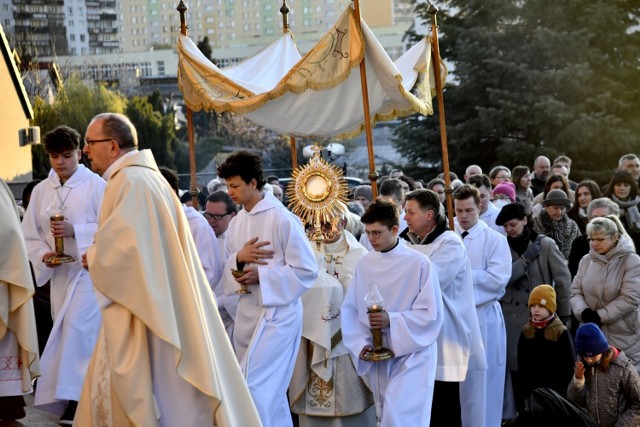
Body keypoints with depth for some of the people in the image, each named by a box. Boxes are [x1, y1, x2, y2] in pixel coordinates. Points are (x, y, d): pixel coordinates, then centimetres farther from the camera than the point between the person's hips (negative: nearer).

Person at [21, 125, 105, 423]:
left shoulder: (95, 185, -6)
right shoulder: (41, 191, 8)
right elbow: (29, 236, 10)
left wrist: (75, 231, -19)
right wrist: (43, 255, -9)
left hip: (90, 270, -5)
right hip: (60, 273, 5)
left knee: (78, 330, -14)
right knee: (67, 331, 9)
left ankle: (74, 397, -10)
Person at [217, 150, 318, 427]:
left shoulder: (283, 219, -13)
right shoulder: (236, 223, 9)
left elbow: (307, 270, -13)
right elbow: (227, 267, 11)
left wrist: (261, 275, -18)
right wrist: (239, 257, -11)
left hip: (276, 311, -7)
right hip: (246, 311, 7)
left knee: (254, 386, -12)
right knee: (270, 388, 14)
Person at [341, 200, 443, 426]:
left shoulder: (419, 263, -11)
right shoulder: (364, 264, 1)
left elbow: (431, 313, -11)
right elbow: (350, 310, 5)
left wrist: (392, 320, -21)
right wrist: (360, 344, -8)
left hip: (411, 355, -4)